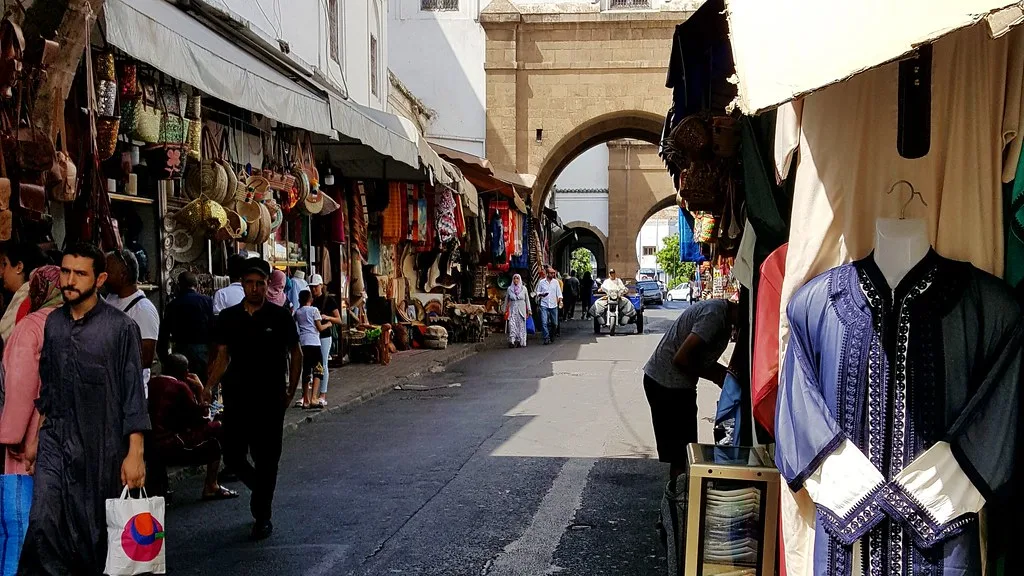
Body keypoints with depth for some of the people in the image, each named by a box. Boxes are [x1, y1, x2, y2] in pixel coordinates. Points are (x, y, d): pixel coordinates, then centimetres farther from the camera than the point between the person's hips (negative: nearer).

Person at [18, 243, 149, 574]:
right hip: (55, 440, 4)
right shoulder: (53, 323, 7)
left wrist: (135, 453, -13)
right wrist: (36, 437, 15)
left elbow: (133, 394, -9)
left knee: (97, 528, 5)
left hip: (100, 444, -4)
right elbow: (47, 387, 16)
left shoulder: (121, 328, -8)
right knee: (43, 522, -6)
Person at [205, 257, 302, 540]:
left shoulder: (280, 317, -3)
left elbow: (296, 355, 5)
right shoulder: (228, 317, 5)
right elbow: (222, 356, 7)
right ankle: (261, 490, 34)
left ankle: (262, 516, 14)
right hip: (236, 398, 3)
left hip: (270, 400, -3)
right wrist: (210, 386, -7)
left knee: (266, 460, 2)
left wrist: (291, 392, 1)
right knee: (233, 458, 5)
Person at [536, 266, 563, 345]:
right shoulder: (541, 282, 3)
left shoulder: (556, 282, 6)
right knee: (544, 323, -12)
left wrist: (560, 301, -8)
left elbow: (559, 293, 5)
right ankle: (546, 338, -8)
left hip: (553, 305, 2)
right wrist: (541, 294, -12)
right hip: (544, 305, -2)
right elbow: (538, 292, 10)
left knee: (554, 323, 7)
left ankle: (551, 336, 30)